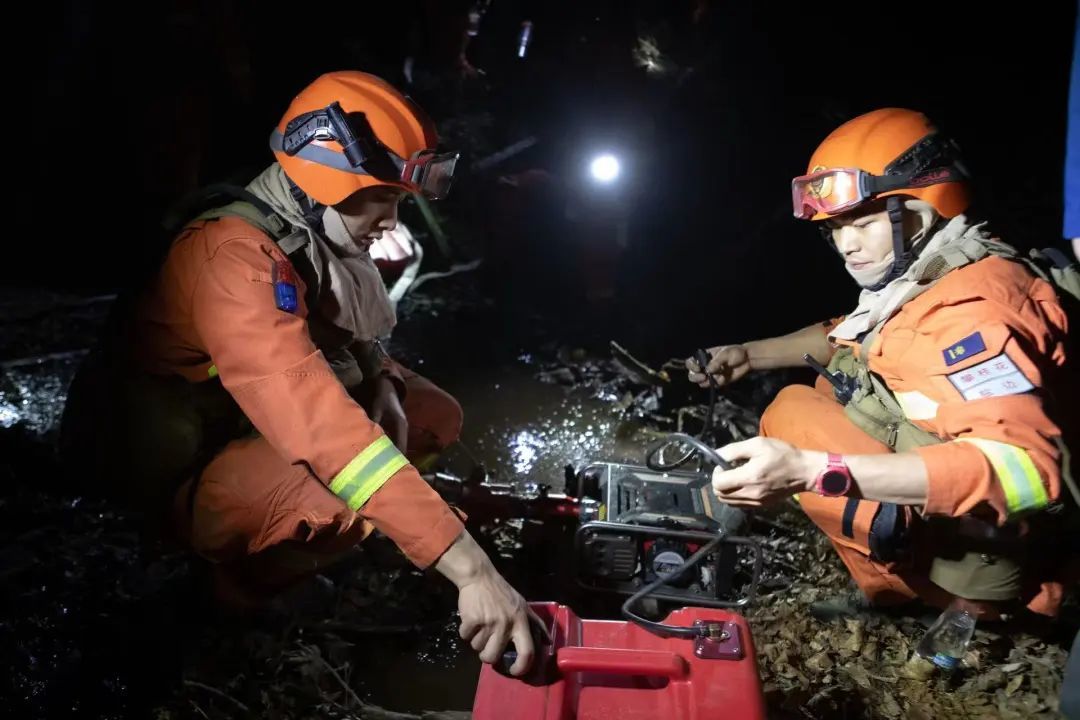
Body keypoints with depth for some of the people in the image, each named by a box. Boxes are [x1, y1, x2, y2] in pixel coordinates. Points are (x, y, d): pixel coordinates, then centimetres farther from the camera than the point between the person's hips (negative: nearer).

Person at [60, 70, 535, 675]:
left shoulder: (321, 237, -2)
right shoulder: (235, 256, -30)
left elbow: (355, 343, 16)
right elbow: (316, 417, -43)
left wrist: (383, 386, -11)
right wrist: (469, 566, -48)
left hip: (261, 432, 9)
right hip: (174, 476, -9)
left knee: (438, 416, 2)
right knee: (342, 495, -36)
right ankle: (231, 590, -5)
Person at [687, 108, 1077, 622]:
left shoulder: (971, 312, -26)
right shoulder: (921, 275, 3)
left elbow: (1024, 469, -39)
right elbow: (848, 336, 22)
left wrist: (809, 469, -45)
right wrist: (750, 355, 9)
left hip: (988, 554, -9)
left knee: (793, 416, -15)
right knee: (828, 390, 17)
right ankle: (890, 587, 14)